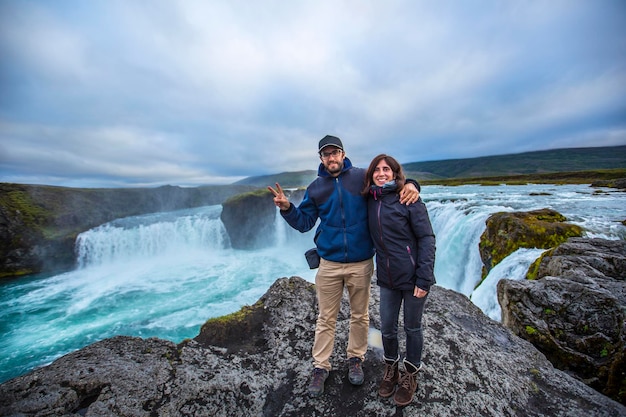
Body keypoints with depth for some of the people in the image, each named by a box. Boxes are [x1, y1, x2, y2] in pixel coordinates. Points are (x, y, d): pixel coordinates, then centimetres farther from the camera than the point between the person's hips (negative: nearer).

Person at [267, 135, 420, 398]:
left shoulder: (362, 177, -3)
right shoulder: (315, 188, 4)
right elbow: (304, 222, 6)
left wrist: (410, 185, -17)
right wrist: (287, 208, -12)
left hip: (361, 263, 0)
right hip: (329, 264, 1)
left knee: (359, 315, 17)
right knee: (326, 319, 13)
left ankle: (355, 359, 42)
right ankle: (320, 367, 33)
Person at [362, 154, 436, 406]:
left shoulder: (409, 200, -12)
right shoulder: (370, 201, 3)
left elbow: (427, 238, -13)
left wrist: (424, 279, -17)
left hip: (412, 278, -4)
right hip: (387, 279, 4)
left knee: (412, 328, 16)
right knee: (387, 329, 15)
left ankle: (410, 376, 42)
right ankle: (390, 369, 45)